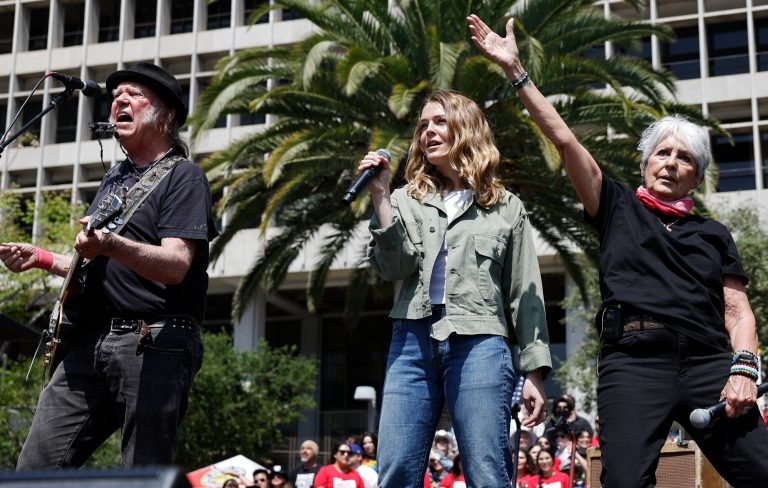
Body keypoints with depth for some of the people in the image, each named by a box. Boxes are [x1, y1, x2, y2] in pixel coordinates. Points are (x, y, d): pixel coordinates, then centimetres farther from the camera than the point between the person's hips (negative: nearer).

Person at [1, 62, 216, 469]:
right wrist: (41, 258, 17)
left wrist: (111, 245, -32)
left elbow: (176, 265, -16)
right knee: (34, 469, 1)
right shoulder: (114, 178, 24)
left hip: (153, 344, -7)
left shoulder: (183, 176, -1)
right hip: (90, 343, 8)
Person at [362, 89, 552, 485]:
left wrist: (535, 372, 2)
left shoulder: (506, 207, 12)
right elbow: (393, 267, 1)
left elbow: (525, 293, 9)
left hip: (479, 344, -2)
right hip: (412, 340, 2)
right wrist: (380, 196, -4)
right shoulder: (407, 200, 17)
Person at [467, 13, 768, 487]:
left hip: (707, 361, 2)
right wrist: (516, 70, 6)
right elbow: (564, 139, 11)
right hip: (633, 360, -2)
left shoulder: (713, 234, 22)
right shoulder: (619, 208, 17)